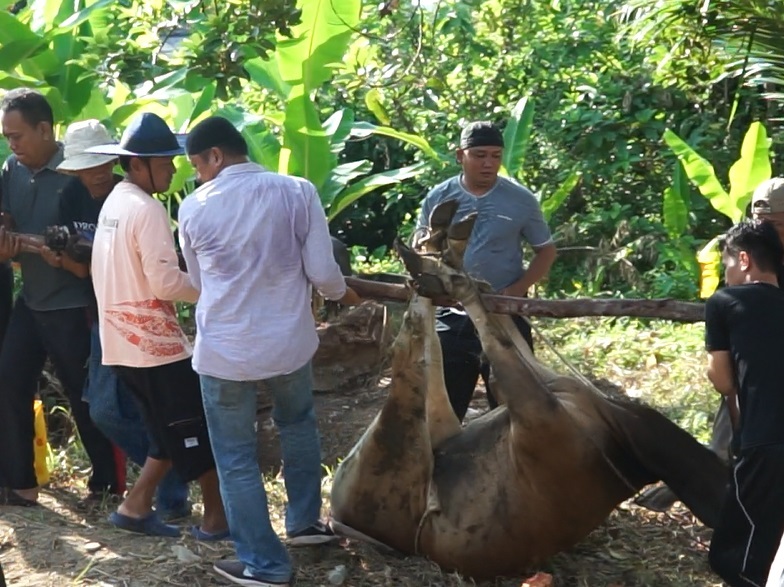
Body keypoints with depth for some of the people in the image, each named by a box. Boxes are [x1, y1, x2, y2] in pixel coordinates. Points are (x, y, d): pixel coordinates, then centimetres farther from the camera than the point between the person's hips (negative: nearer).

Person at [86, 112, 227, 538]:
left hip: (124, 339, 9)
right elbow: (165, 280, -22)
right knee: (195, 429, 1)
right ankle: (217, 517, 9)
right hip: (152, 341, -9)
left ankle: (135, 507, 17)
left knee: (172, 432, 16)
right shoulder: (147, 209, -17)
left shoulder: (113, 203, 12)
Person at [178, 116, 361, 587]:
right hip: (288, 340, 2)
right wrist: (343, 294, 16)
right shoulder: (298, 192, -7)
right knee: (298, 424, 30)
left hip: (224, 350, -2)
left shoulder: (194, 207, -6)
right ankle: (304, 520, 39)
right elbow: (322, 272, -7)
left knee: (237, 458, 11)